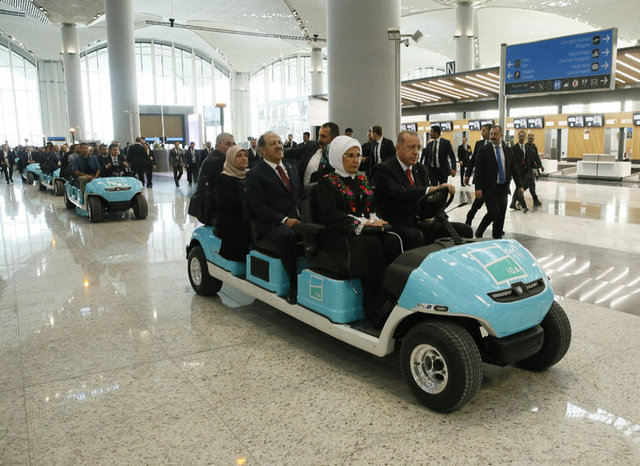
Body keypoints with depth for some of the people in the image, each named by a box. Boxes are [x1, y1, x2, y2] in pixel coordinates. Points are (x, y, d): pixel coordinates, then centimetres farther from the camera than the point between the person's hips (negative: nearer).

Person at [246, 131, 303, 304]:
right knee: (287, 236, -38)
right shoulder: (255, 174, 0)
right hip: (271, 225, -5)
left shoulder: (292, 168, 21)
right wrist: (284, 220, -19)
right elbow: (259, 207, -9)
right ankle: (294, 285, -29)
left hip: (297, 219, 6)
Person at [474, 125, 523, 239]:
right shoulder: (484, 150, -5)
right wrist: (478, 188, -14)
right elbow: (478, 170, -7)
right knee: (493, 212, -11)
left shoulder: (507, 150, 8)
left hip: (503, 187, 5)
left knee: (501, 214, 7)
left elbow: (513, 169, 13)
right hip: (489, 188, -5)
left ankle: (497, 237, 21)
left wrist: (519, 185, 9)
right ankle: (479, 232, 11)